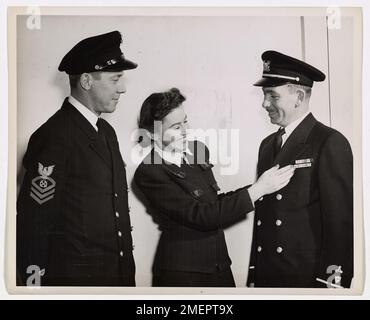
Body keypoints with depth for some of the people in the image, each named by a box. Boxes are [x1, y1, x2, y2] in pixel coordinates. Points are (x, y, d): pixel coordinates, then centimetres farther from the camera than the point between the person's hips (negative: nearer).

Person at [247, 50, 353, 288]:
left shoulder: (330, 143, -10)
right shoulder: (267, 145, 9)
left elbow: (342, 219, -12)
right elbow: (262, 214, 10)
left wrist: (333, 282, -13)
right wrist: (254, 274, 9)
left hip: (308, 277, -5)